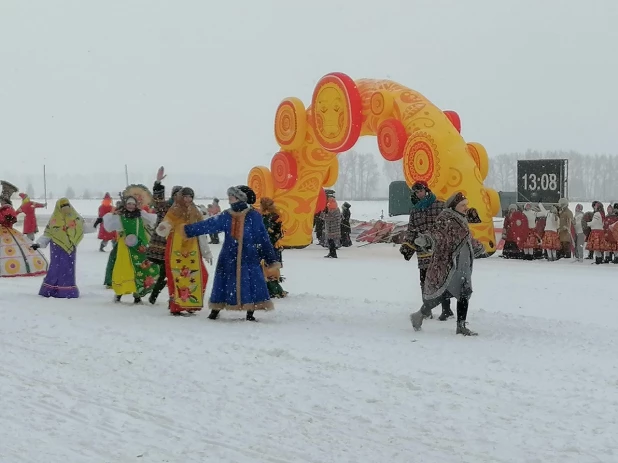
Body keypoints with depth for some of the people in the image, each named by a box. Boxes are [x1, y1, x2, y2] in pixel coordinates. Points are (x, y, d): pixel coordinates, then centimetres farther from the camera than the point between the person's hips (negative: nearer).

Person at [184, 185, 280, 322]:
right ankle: (215, 310, 21)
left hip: (249, 258, -3)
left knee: (251, 284, -6)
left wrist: (271, 259, -2)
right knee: (223, 283, 7)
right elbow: (207, 225, 1)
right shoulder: (226, 216, 3)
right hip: (229, 257, 3)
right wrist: (188, 230, -5)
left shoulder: (254, 216, -5)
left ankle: (250, 313, 6)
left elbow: (263, 238, -3)